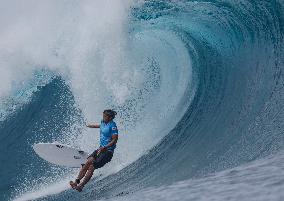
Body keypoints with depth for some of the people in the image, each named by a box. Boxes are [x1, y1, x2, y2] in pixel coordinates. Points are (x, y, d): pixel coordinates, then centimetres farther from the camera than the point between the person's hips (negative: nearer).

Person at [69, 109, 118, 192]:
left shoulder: (112, 125, -13)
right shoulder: (103, 122, 11)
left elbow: (115, 140, -18)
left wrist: (105, 148, -30)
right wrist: (90, 126, 53)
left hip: (108, 151, -7)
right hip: (101, 148, 7)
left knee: (92, 167, -21)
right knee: (88, 162, -17)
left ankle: (81, 185, -27)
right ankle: (76, 181, -25)